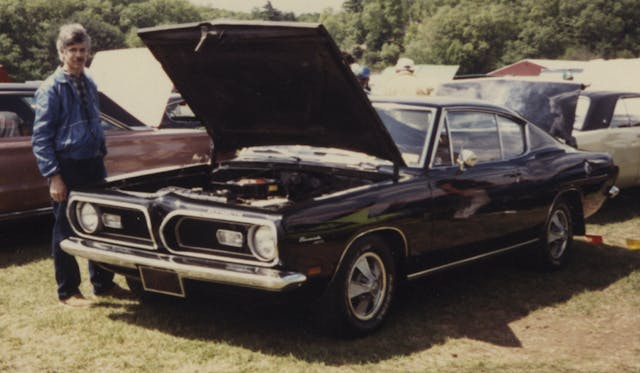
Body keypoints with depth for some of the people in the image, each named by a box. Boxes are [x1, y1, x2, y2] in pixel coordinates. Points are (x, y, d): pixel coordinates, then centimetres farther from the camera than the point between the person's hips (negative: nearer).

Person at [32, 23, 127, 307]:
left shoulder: (89, 84, 11)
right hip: (67, 167, -7)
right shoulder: (51, 88, -10)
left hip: (94, 164, 7)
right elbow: (41, 137, -13)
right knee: (66, 231, 2)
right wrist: (53, 176, -19)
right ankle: (68, 292, 13)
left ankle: (103, 284, 26)